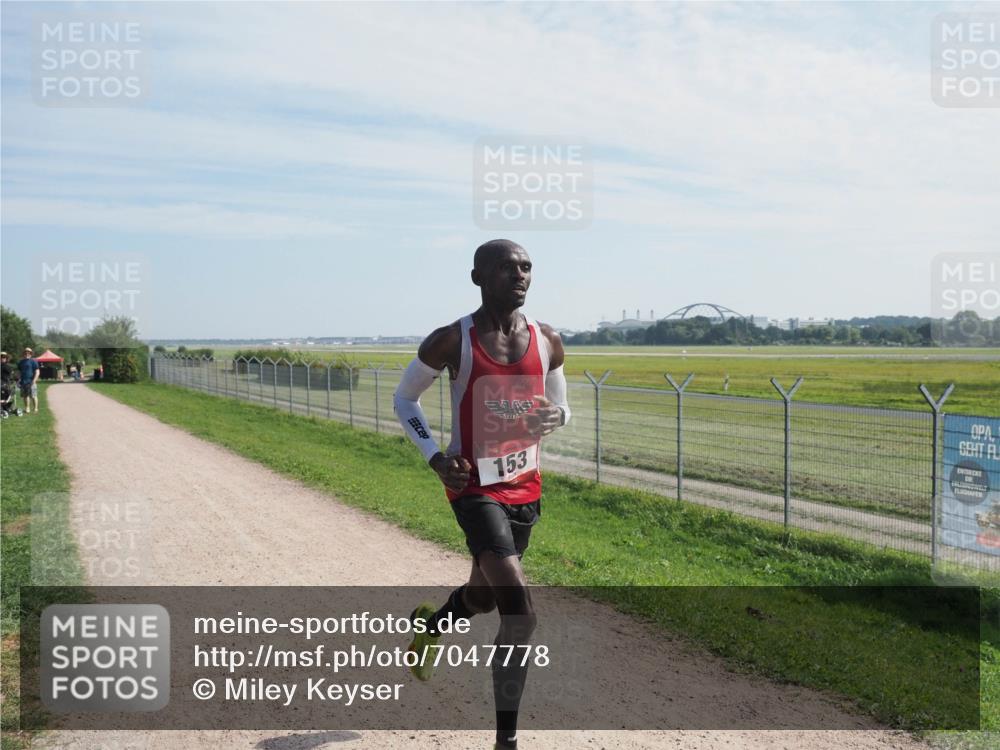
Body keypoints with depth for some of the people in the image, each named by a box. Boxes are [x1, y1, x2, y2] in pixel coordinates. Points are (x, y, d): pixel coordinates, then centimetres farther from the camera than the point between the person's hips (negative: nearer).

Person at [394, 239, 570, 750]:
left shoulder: (547, 342, 0)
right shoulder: (451, 342, -13)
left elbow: (559, 408, 13)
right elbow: (404, 399, 2)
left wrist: (554, 416, -13)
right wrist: (435, 456, -12)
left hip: (526, 488, 6)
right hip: (475, 488, -6)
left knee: (483, 597, 24)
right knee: (521, 615, -17)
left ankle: (429, 626, 59)